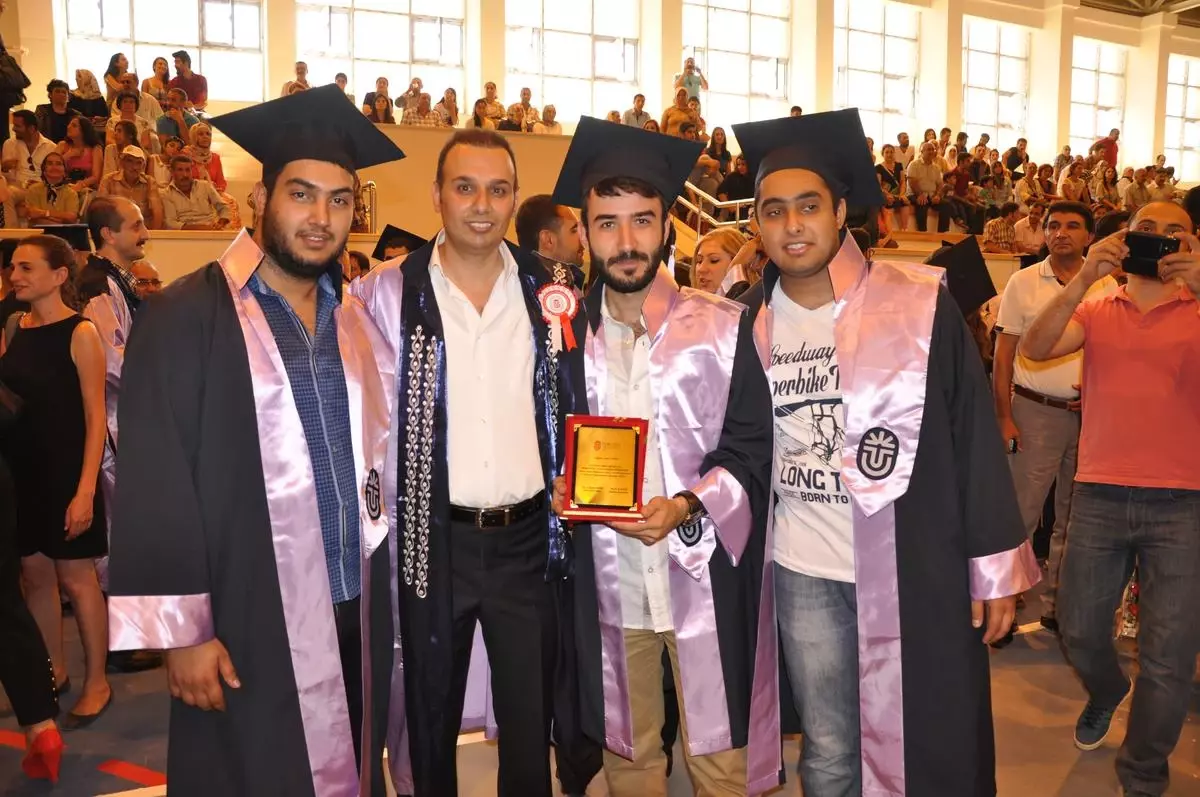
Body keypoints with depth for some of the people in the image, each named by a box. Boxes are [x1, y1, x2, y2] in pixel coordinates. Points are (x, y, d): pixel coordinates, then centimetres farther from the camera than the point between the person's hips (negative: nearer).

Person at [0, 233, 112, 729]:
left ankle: (97, 683, 18)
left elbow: (95, 417, -13)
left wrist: (85, 490, -18)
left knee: (76, 579, 3)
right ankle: (53, 672, 30)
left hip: (65, 471, -6)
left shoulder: (79, 333, -12)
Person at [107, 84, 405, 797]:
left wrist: (379, 571, 9)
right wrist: (183, 629, -12)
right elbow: (154, 484, -11)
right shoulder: (185, 320, -10)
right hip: (248, 625, -4)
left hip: (357, 615, 5)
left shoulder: (359, 321, 6)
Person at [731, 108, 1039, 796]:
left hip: (914, 569, -2)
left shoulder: (920, 303, -9)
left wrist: (996, 565, -6)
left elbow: (975, 433, -6)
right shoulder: (751, 323, 0)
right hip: (803, 573, 3)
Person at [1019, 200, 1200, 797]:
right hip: (1098, 496, 1)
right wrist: (1084, 277, -20)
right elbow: (1034, 349, -10)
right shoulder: (1095, 310, 8)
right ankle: (1106, 692, 47)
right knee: (1079, 631, 13)